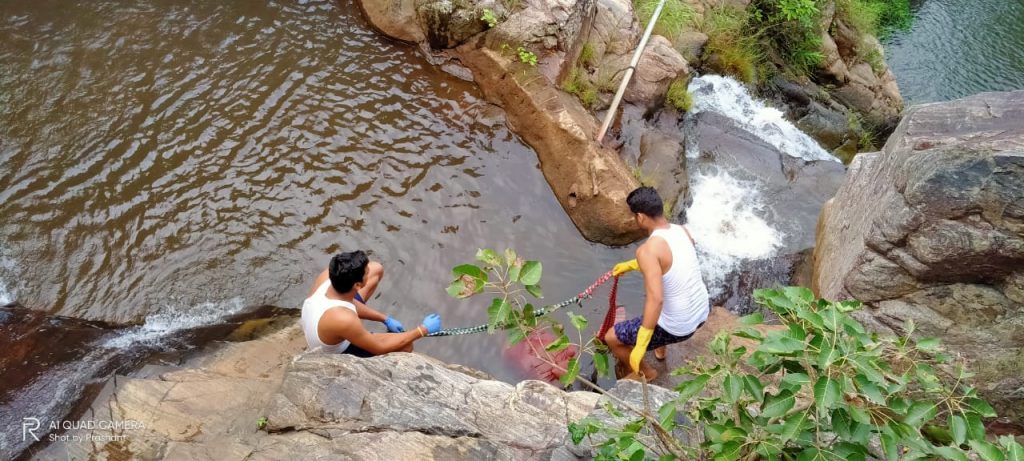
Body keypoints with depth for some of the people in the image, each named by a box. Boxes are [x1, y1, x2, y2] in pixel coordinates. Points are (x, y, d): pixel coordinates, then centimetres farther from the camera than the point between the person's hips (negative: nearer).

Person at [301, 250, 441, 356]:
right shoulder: (343, 320, -45)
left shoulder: (327, 275, -27)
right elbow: (379, 347, -27)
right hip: (337, 353, -6)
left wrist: (385, 319, 0)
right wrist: (423, 330, -21)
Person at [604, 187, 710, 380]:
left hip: (677, 328, -8)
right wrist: (630, 265, 25)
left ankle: (647, 372, 32)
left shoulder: (647, 249, -27)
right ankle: (661, 346, 52)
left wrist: (640, 346, -27)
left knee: (611, 338, 9)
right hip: (702, 311, 8)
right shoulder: (682, 231, -2)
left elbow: (655, 300, -33)